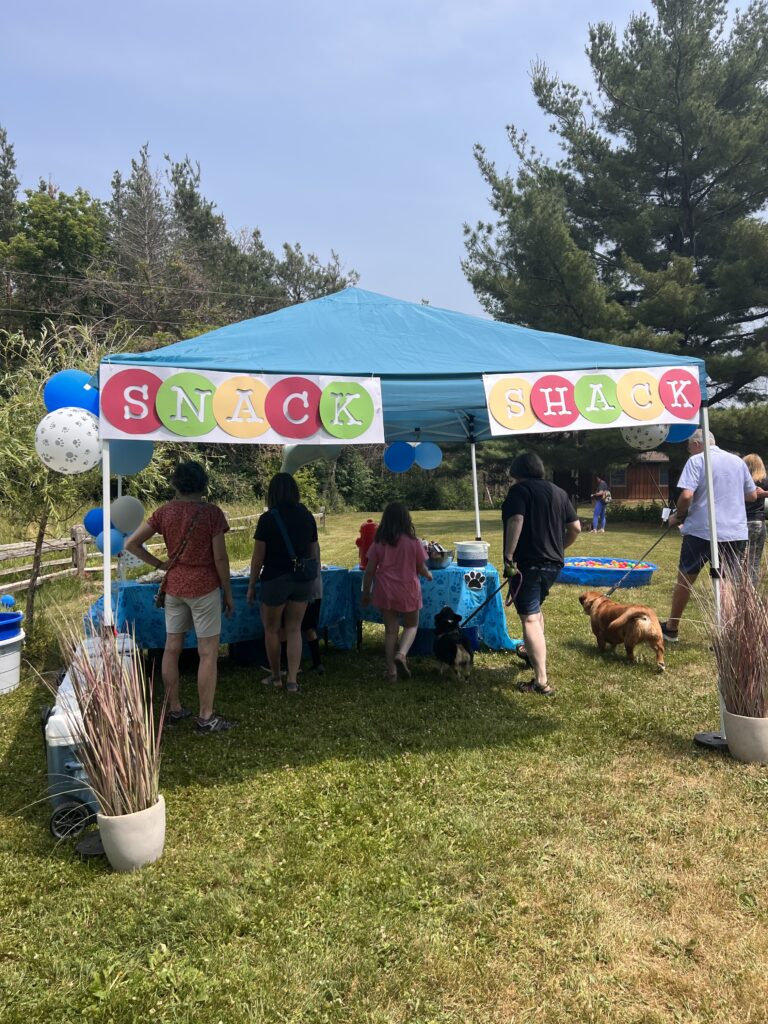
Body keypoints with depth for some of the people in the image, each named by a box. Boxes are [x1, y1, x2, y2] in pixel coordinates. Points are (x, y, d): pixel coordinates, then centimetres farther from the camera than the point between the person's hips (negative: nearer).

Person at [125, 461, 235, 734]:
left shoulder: (164, 512, 1)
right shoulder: (212, 512, -12)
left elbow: (131, 543, 0)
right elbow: (220, 558, -11)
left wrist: (159, 564, 7)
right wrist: (228, 592, -2)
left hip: (174, 586, 5)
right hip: (204, 588, -5)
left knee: (172, 648, 13)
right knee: (208, 652, 3)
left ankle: (173, 709, 24)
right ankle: (206, 717, 8)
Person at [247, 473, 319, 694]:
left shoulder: (268, 518, -11)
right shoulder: (307, 516, 2)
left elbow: (258, 558, -8)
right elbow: (314, 552, 7)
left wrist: (251, 585, 1)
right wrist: (315, 579, 17)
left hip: (275, 579, -4)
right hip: (302, 580, 4)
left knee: (272, 629, 14)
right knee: (294, 629, 12)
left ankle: (275, 677, 26)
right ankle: (292, 680, 9)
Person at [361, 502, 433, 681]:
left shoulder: (378, 543, -4)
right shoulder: (413, 542, -9)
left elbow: (369, 571, -2)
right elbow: (421, 569, -1)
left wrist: (366, 594, 9)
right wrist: (429, 575, 21)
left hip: (385, 592, 2)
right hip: (408, 591, -2)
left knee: (390, 630, 12)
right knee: (411, 626, 17)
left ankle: (391, 670, 13)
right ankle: (401, 654, -8)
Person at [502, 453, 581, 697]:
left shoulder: (520, 490, -6)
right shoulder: (559, 492, 14)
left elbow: (516, 521, -22)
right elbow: (575, 527, 12)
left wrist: (508, 557, -22)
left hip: (527, 563, -8)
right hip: (553, 563, 8)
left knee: (529, 619, -8)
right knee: (535, 608, 30)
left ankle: (541, 682, -13)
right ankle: (534, 652, 48)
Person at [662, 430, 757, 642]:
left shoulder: (696, 460, -5)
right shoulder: (738, 461, 11)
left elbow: (686, 495, -18)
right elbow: (753, 495, 19)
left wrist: (678, 516, -1)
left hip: (701, 531, -4)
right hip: (736, 533, 4)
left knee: (685, 579, 11)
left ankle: (671, 629, 23)